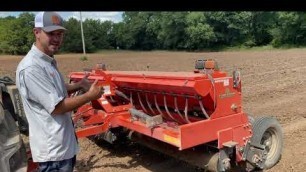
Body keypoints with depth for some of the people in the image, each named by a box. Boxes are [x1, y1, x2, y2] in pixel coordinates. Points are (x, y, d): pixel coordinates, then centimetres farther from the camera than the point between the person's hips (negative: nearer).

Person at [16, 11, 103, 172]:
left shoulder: (48, 61, 7)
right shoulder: (31, 68, -25)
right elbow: (56, 107, -25)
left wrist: (78, 85, 5)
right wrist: (90, 96, -16)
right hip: (53, 148, -10)